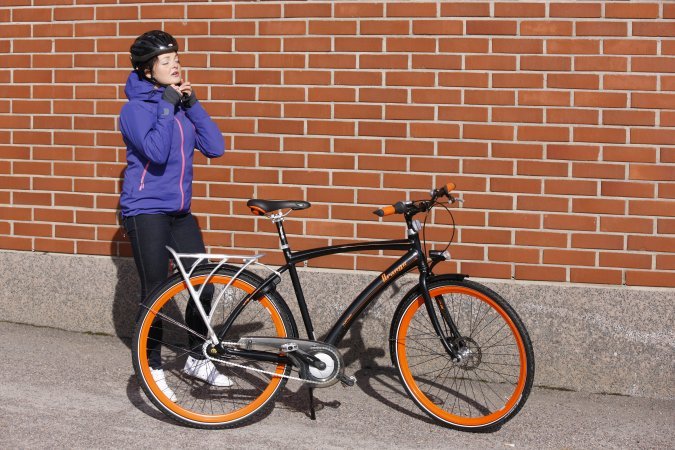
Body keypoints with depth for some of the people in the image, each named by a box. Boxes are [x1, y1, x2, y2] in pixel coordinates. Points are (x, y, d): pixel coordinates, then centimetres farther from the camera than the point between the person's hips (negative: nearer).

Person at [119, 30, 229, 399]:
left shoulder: (180, 105, 9)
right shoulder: (136, 108, -9)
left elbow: (215, 147, -2)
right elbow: (156, 152, -25)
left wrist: (192, 102, -6)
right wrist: (167, 105, -18)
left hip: (179, 211, 6)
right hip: (146, 211, -6)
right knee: (155, 293, -1)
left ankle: (196, 358, 22)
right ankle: (151, 367, 15)